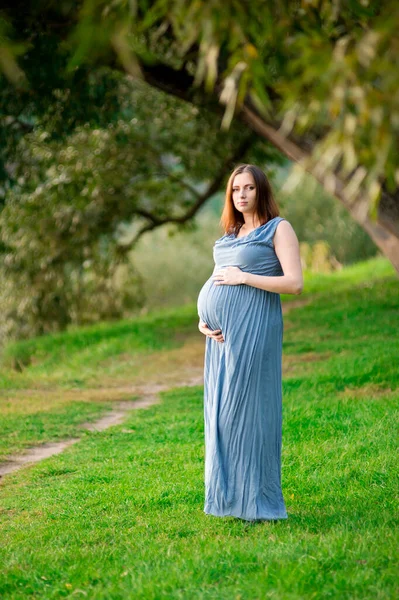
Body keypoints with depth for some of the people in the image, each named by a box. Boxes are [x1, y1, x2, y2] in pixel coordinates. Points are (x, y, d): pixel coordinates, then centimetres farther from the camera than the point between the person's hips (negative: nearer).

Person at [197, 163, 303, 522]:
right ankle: (230, 495, 16)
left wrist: (243, 277, -13)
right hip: (223, 334, 7)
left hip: (253, 330, -7)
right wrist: (203, 320, 6)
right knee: (222, 410, 7)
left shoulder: (279, 229, -2)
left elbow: (295, 283, -13)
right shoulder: (231, 235, 19)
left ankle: (258, 501, 1)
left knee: (248, 407, -7)